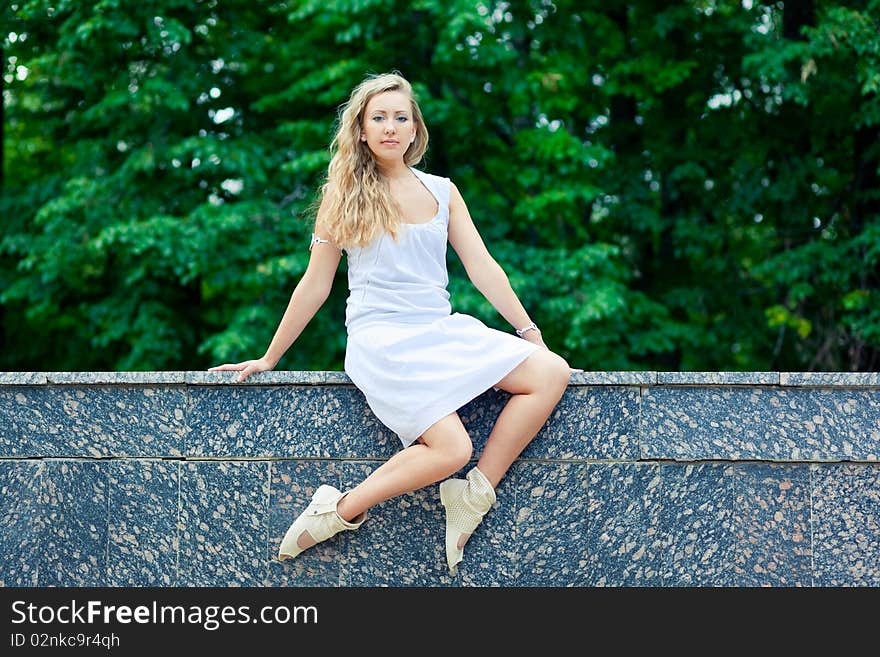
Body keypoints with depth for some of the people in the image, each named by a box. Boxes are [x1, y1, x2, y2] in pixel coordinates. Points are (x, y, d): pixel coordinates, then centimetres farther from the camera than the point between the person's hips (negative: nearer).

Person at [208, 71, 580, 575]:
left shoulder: (442, 191, 13)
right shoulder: (345, 194, 3)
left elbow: (482, 267, 11)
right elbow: (316, 285, 6)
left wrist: (530, 331, 4)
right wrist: (269, 359, 6)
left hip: (443, 330, 5)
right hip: (382, 339, -5)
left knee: (553, 373, -16)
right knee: (451, 448, -27)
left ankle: (474, 493, -9)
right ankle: (343, 511, -8)